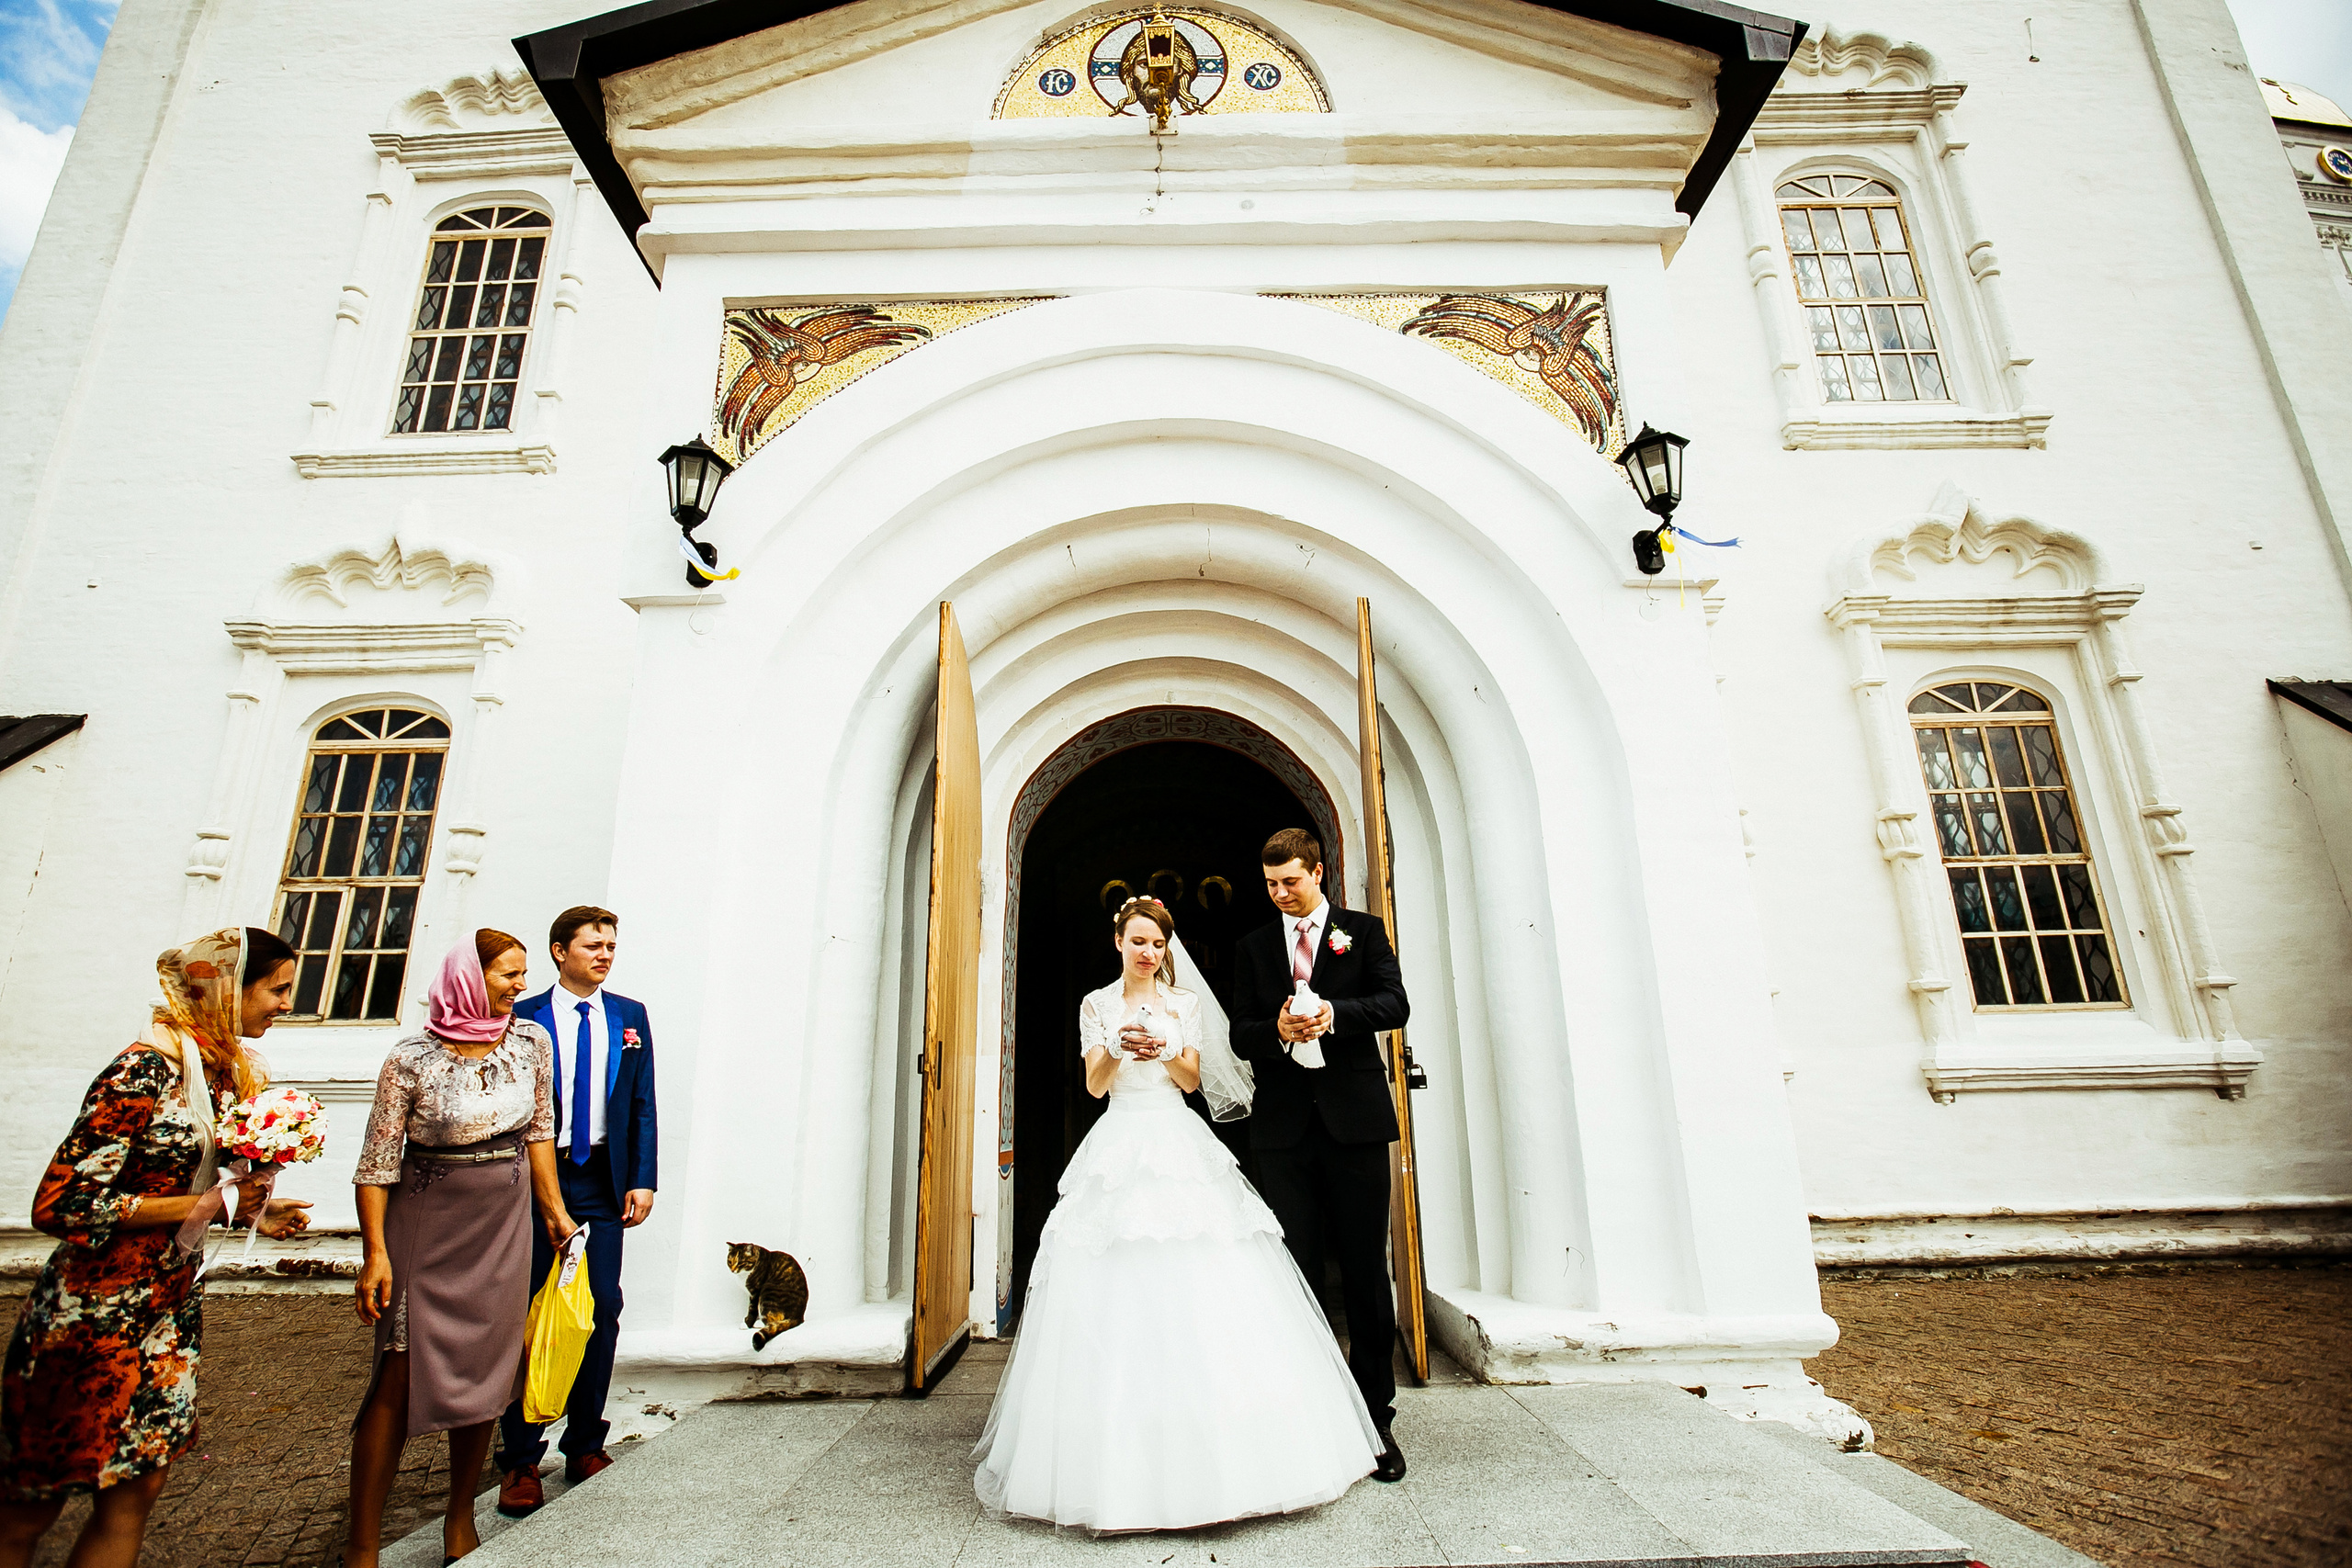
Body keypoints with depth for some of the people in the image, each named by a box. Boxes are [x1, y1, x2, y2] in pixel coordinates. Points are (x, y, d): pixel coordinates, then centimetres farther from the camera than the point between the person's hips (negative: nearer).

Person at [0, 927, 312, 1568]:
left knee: (135, 1488, 13)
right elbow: (58, 1206, -23)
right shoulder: (144, 1069, -22)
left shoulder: (227, 1068, 3)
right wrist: (196, 1207, -21)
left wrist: (249, 1212, 0)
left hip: (171, 1302, 7)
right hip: (94, 1309, -7)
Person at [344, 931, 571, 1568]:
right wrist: (375, 1252, -12)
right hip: (426, 1222, -3)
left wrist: (553, 1209, 9)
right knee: (400, 1376, -1)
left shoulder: (531, 1041, -2)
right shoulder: (411, 1058, -13)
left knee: (482, 1372, 10)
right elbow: (378, 1161, -8)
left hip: (504, 1224, 3)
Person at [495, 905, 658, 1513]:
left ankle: (585, 1447, 22)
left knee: (602, 1313, 7)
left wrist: (642, 1180, 1)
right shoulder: (522, 1017, 0)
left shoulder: (630, 1017, 7)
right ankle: (520, 1461, 17)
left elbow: (642, 1106, 7)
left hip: (604, 1182, 2)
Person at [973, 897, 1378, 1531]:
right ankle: (1120, 1460, 8)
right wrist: (1117, 1050, -15)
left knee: (1196, 1284, -5)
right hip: (1122, 1143, 0)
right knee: (1119, 1288, -4)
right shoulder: (1097, 1005, 8)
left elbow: (1192, 1080, 5)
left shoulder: (1185, 1004, 9)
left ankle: (1200, 1452, 8)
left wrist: (1165, 1052, -14)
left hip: (1180, 1144, 1)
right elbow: (1093, 1085, 4)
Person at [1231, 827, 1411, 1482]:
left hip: (1354, 1117, -1)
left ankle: (1375, 1417, 19)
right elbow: (1241, 1036, 8)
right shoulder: (1252, 947, 12)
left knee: (1366, 1269, 5)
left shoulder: (1364, 931, 8)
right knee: (1295, 1270, 7)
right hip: (1285, 1126, 2)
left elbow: (1395, 1004, -4)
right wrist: (1277, 1031, -14)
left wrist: (1334, 1013, -21)